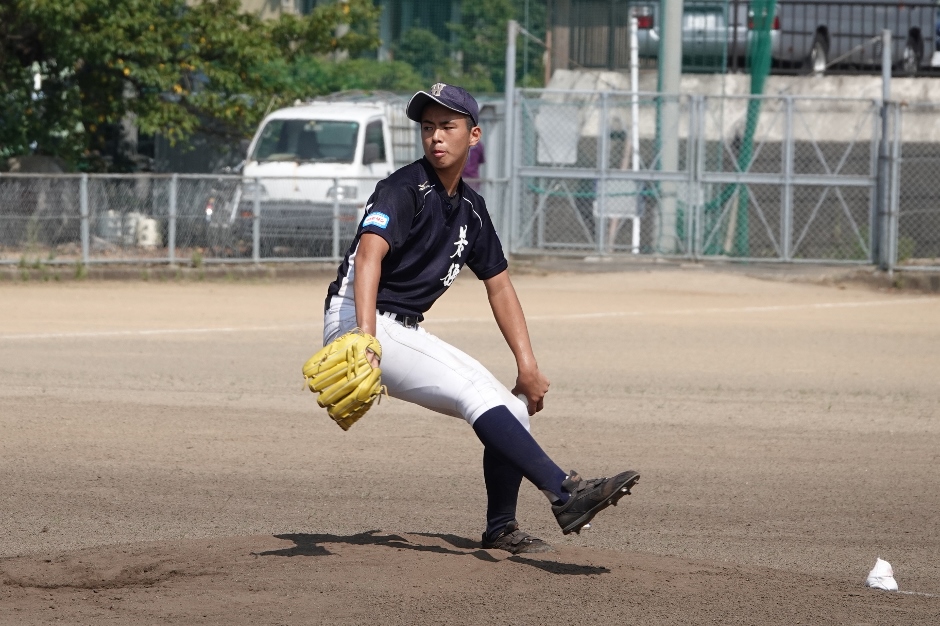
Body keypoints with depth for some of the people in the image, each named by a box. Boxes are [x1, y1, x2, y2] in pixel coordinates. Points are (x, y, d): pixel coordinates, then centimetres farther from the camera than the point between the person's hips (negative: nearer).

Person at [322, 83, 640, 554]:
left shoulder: (470, 208, 13)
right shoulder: (404, 190, -12)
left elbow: (499, 286, 19)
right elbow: (369, 255, -29)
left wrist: (528, 366, 9)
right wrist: (366, 338, -44)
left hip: (408, 332, 9)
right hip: (357, 322, -9)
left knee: (514, 410, 5)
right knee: (477, 390, -25)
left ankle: (500, 530, 20)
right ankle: (565, 493, -36)